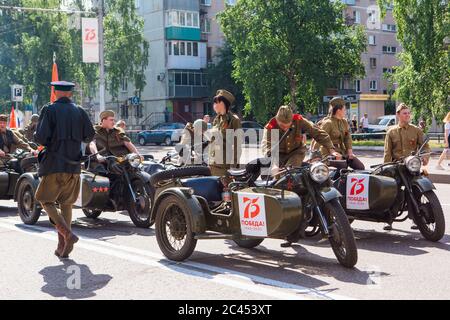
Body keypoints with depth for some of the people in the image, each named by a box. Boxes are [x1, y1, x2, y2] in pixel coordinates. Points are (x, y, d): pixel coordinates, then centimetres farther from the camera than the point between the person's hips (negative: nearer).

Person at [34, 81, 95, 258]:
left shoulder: (49, 110, -6)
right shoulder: (79, 111, 6)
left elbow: (40, 137, -14)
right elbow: (89, 136, 3)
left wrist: (37, 138, 9)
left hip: (54, 164, -4)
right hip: (74, 165, 4)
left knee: (46, 200, 8)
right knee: (66, 204, 14)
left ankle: (67, 234, -13)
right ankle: (63, 247, 11)